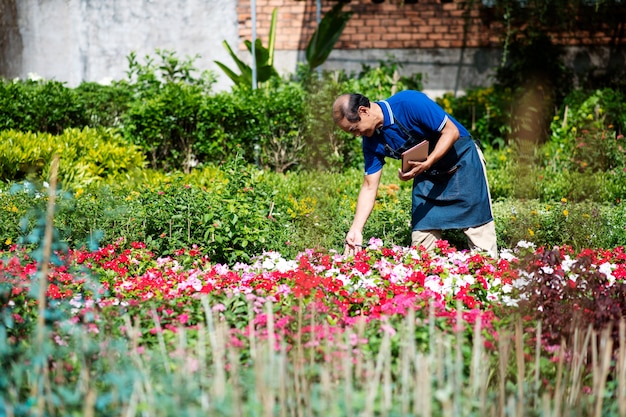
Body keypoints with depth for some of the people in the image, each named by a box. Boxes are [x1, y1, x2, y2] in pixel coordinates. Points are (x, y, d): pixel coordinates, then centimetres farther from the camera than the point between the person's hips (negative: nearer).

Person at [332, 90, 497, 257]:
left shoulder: (409, 103, -28)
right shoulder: (372, 141, -9)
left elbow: (451, 132, -23)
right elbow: (369, 187, -4)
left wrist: (426, 164, -35)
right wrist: (356, 230, -12)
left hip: (462, 160, -5)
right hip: (428, 175, 5)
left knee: (478, 229, -5)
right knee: (422, 232, -2)